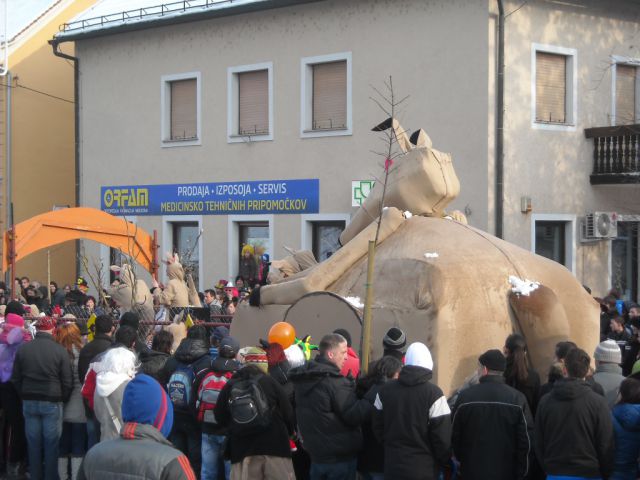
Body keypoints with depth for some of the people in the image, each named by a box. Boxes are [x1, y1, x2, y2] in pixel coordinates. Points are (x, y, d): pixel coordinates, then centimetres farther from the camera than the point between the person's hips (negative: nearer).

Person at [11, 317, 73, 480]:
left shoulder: (23, 349, -2)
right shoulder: (60, 351, -11)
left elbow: (16, 378, 5)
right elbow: (67, 381, -7)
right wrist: (63, 399, 8)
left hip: (29, 402, 3)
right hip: (52, 403, -3)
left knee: (33, 444, 10)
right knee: (51, 444, 5)